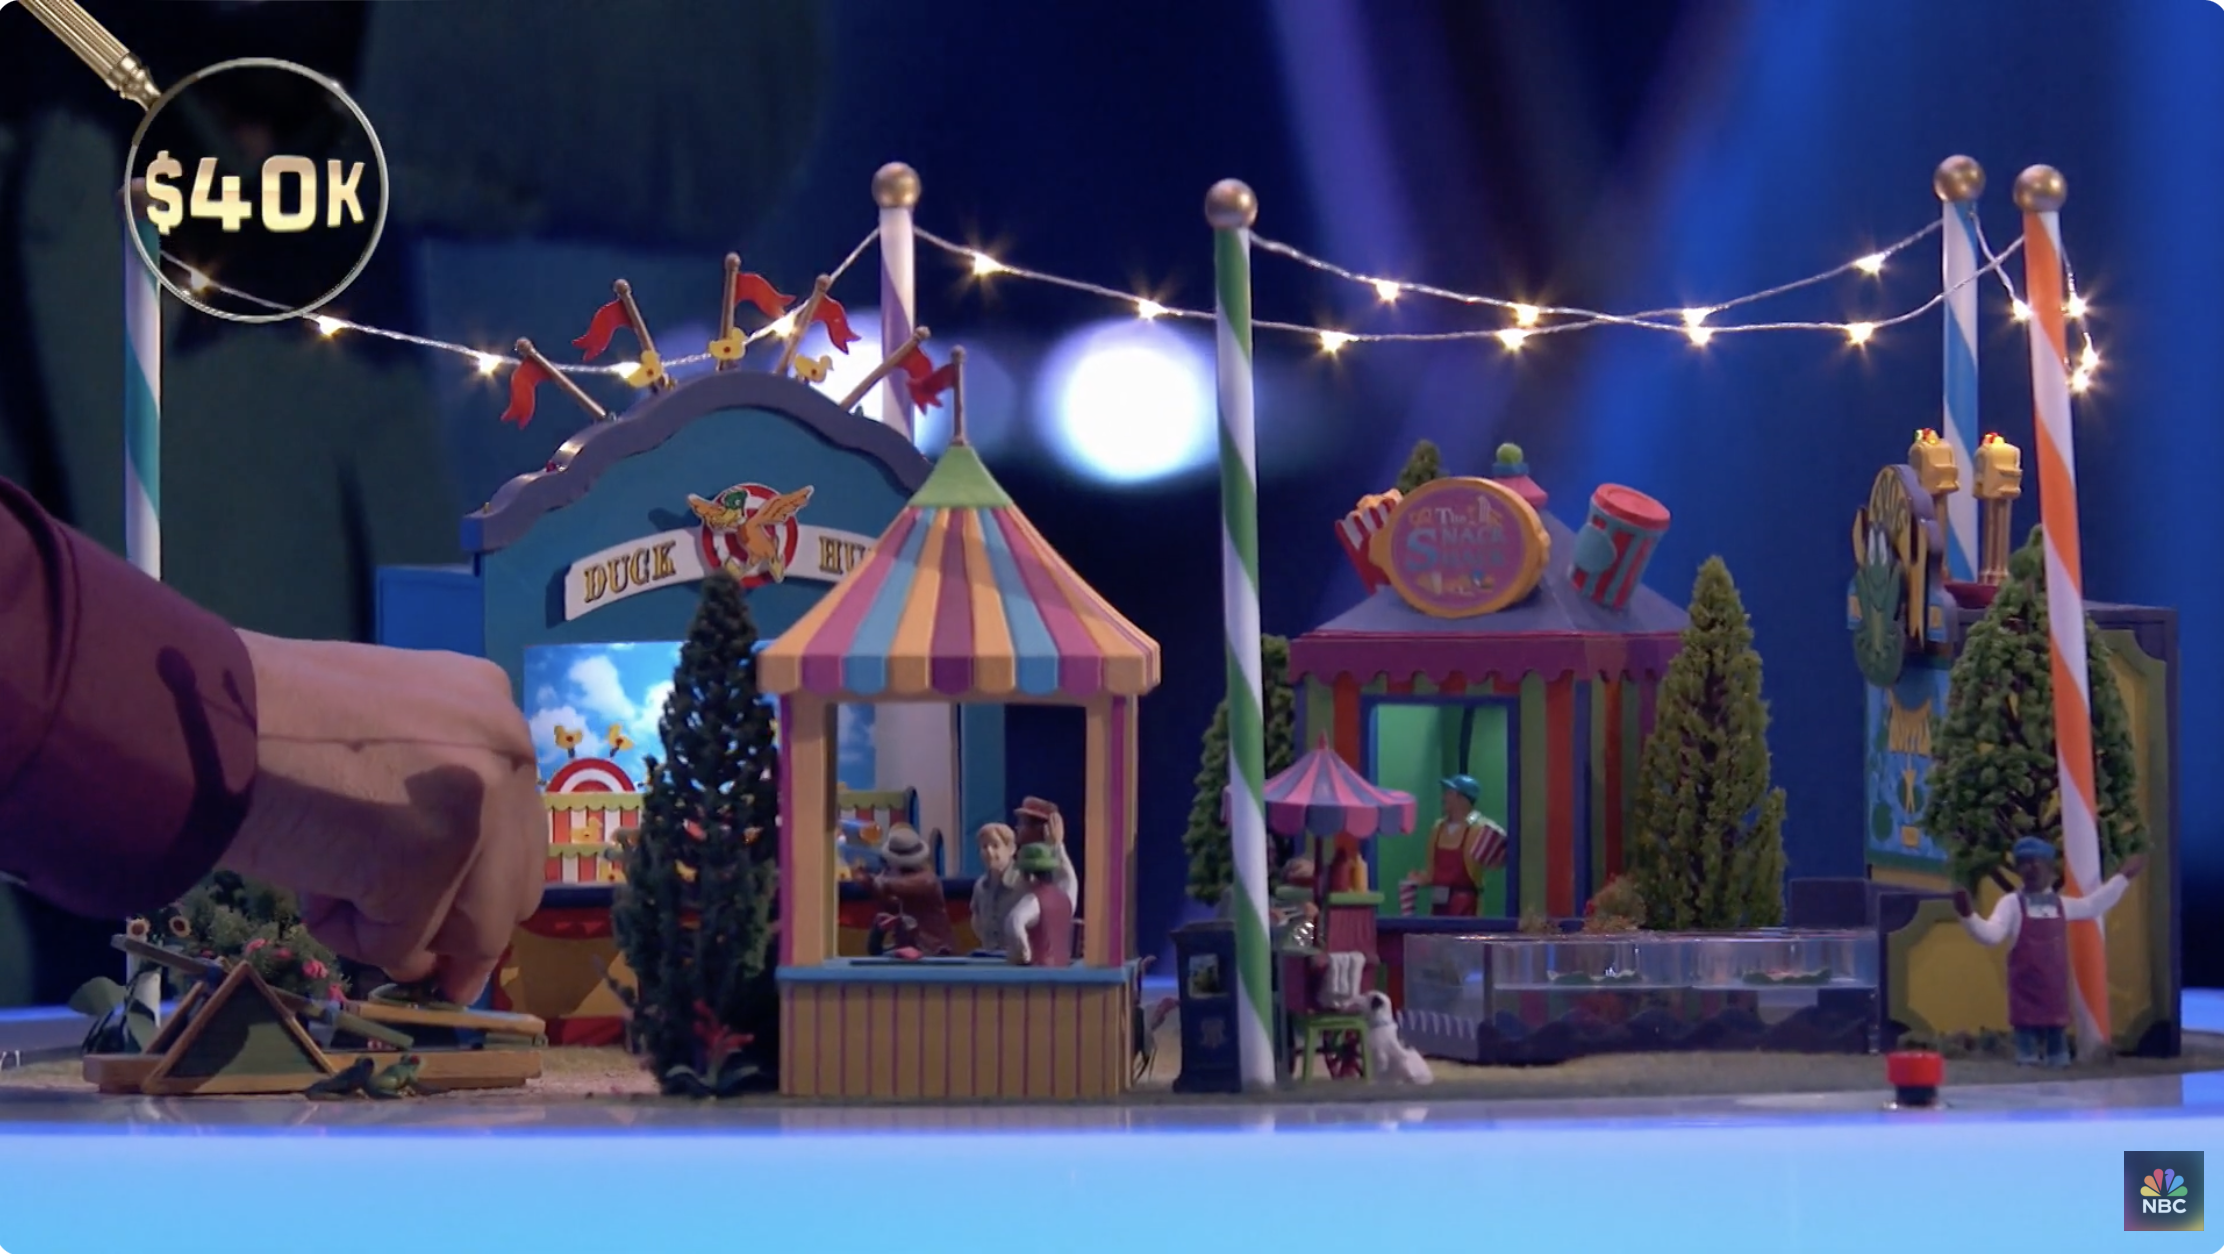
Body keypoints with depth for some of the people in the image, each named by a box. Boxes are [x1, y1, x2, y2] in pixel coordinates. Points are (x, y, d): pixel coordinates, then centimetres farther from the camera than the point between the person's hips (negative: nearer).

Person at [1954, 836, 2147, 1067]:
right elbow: (1991, 934, -23)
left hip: (2055, 997, 6)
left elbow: (2094, 906, 28)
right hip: (2026, 998, -6)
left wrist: (2122, 877, 33)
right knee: (2028, 1060, -6)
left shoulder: (2060, 904, 10)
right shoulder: (2012, 904, -8)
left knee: (2059, 1061, 12)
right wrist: (1968, 915, -41)